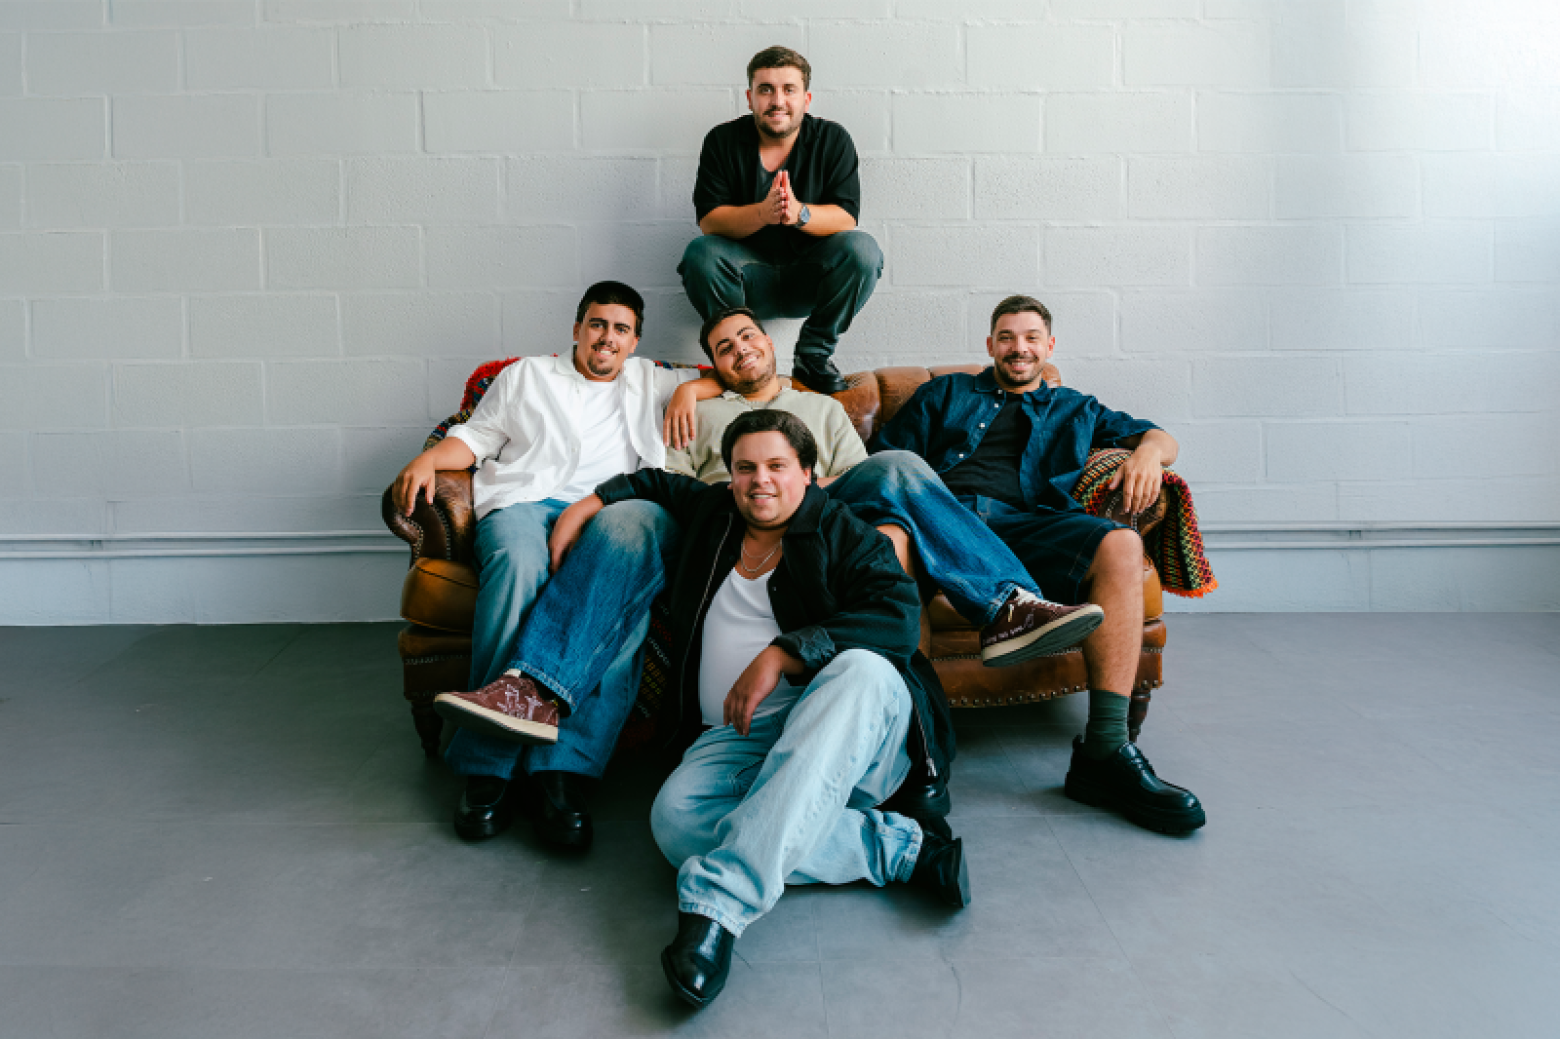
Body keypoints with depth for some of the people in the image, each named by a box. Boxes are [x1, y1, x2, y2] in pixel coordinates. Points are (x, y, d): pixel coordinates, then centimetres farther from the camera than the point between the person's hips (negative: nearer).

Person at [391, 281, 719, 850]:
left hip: (615, 506, 0)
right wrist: (427, 459, 4)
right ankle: (488, 767, -38)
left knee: (628, 533, -41)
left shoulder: (651, 382, 34)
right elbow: (477, 436, 24)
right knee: (518, 564, -39)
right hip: (526, 502, 0)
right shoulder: (526, 375, 31)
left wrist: (689, 390, 15)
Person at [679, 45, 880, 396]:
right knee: (700, 253, -29)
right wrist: (763, 212, -33)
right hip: (748, 278, 0)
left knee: (862, 249, -28)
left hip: (811, 279, 1)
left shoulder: (833, 139, -2)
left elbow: (846, 218, -13)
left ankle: (814, 356, -10)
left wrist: (799, 213, -35)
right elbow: (709, 220, -13)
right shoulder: (722, 141, -3)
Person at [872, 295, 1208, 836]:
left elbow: (1159, 436, 30)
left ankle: (1103, 751, -35)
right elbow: (884, 457, 23)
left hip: (1025, 522, 1)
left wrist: (1149, 449, 4)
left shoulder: (1074, 410, 36)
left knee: (1120, 545, -32)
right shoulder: (945, 394, 33)